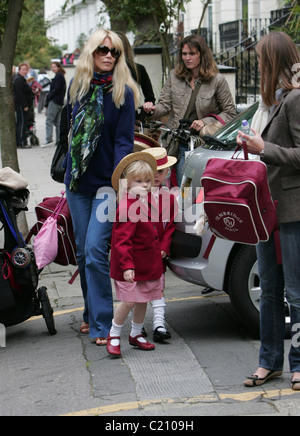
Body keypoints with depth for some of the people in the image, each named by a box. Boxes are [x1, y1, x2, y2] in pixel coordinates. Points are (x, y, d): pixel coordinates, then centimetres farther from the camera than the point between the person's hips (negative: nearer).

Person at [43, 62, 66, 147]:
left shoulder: (58, 76, -10)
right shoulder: (61, 76, 20)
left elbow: (56, 89, -17)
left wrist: (48, 97, -10)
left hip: (55, 101, -10)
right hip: (60, 102, 10)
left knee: (49, 121, -12)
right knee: (57, 122, 10)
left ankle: (49, 139, -19)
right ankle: (59, 140, 10)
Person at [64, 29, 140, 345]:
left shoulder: (123, 93, -7)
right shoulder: (77, 87, 8)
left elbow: (124, 141, -10)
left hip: (106, 183, -5)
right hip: (77, 183, 5)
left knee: (95, 251, -14)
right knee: (83, 252, 11)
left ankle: (101, 324, -8)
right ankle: (91, 313, 26)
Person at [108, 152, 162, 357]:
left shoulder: (147, 202, 6)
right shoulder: (127, 208, -22)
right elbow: (122, 239, -25)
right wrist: (127, 265, -29)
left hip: (149, 262, 8)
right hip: (131, 266, -8)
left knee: (143, 300, 16)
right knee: (129, 300, -7)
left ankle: (136, 334, 32)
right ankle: (114, 335, 13)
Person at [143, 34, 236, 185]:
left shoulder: (217, 80, -2)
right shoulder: (174, 77, 7)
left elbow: (230, 113, 1)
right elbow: (165, 105, 5)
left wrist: (206, 122, -12)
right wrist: (153, 110, -17)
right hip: (180, 143, 2)